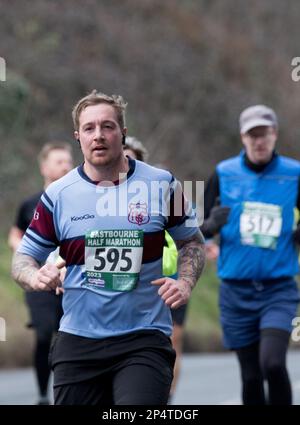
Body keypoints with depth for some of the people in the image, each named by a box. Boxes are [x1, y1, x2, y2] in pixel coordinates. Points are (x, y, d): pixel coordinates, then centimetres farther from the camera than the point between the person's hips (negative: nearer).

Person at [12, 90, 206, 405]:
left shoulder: (162, 185, 2)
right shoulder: (57, 195, 3)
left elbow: (191, 240, 16)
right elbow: (24, 257, 10)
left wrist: (185, 282, -3)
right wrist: (35, 277, -13)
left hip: (144, 340, -2)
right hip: (77, 341, 2)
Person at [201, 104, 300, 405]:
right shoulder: (224, 173, 2)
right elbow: (198, 229, 6)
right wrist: (212, 224, -17)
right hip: (236, 292, 1)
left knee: (272, 363, -21)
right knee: (251, 377, 4)